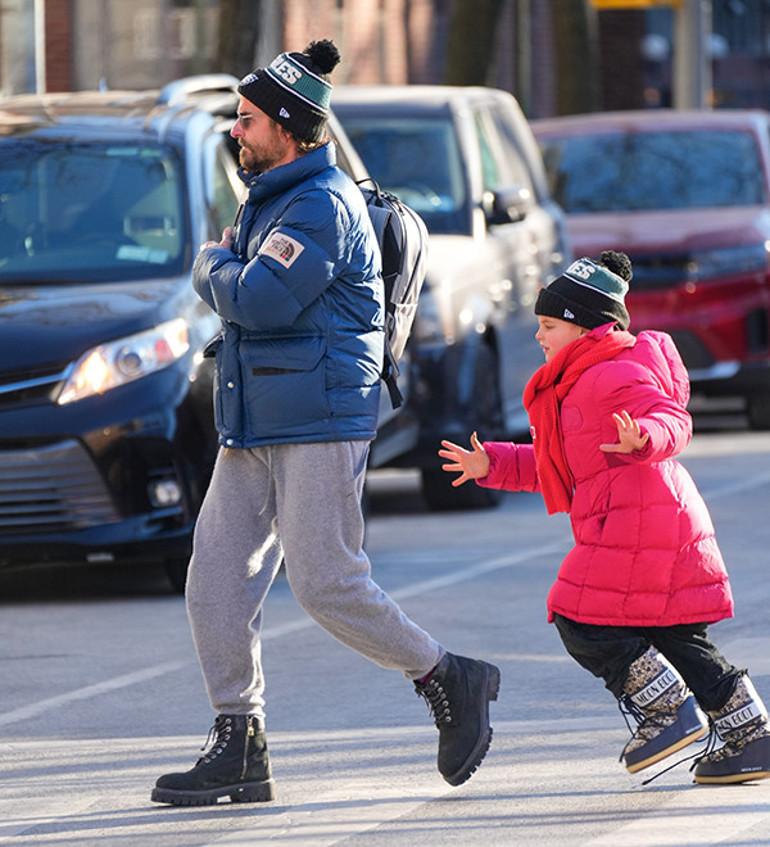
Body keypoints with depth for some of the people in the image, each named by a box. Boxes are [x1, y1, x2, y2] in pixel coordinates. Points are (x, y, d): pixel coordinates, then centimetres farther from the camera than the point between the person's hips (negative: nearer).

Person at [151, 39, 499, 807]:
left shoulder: (322, 206, -15)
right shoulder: (266, 200, 17)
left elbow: (257, 300, -22)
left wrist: (213, 267, -3)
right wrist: (229, 268, 2)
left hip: (319, 425, -10)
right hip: (252, 427, 10)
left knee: (325, 583, -10)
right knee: (216, 575, 1)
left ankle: (451, 684, 9)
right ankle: (238, 750, 4)